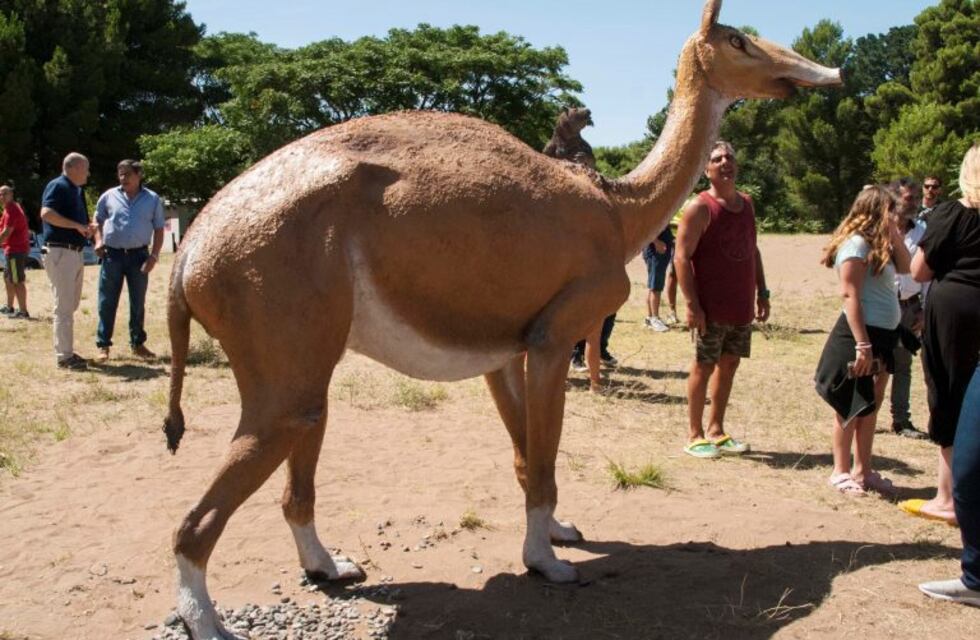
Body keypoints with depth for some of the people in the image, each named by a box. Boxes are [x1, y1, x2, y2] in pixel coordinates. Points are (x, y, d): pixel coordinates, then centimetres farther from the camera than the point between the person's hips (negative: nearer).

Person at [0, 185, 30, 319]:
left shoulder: (12, 210, -15)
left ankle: (23, 312, -10)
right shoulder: (12, 208, 17)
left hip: (15, 250, -11)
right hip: (15, 249, 11)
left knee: (17, 282, -10)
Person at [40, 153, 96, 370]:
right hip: (60, 252, -10)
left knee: (70, 305, 15)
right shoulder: (57, 186, -10)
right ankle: (64, 356, -5)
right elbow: (46, 213, -26)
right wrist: (77, 225, -25)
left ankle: (66, 350, 23)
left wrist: (88, 228, 10)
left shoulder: (76, 190, 18)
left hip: (75, 252, 10)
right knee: (64, 306, -8)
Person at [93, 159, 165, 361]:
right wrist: (98, 241, 0)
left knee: (138, 303, 9)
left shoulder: (152, 199, 3)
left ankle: (138, 343, 20)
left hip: (139, 255, 0)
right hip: (112, 254, 0)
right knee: (107, 302, 1)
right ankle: (103, 345, 7)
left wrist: (154, 255, -6)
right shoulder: (109, 196, 4)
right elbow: (98, 220, 16)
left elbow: (158, 229, 4)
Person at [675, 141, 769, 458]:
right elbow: (682, 257, -16)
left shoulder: (747, 204, 11)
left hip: (742, 306, 7)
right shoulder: (700, 208, -12)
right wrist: (692, 304, -21)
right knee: (704, 367, 1)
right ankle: (695, 436, 12)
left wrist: (762, 292, 15)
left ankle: (716, 430, 25)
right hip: (711, 309, -7)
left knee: (729, 364, 13)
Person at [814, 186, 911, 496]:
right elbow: (850, 295, -20)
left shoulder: (878, 245, 13)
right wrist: (862, 345, -23)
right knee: (853, 406, 1)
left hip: (883, 335, 9)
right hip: (860, 333, -9)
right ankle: (841, 472, 13)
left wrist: (895, 235, 5)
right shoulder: (856, 243, -14)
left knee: (872, 406, 14)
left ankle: (863, 470, 24)